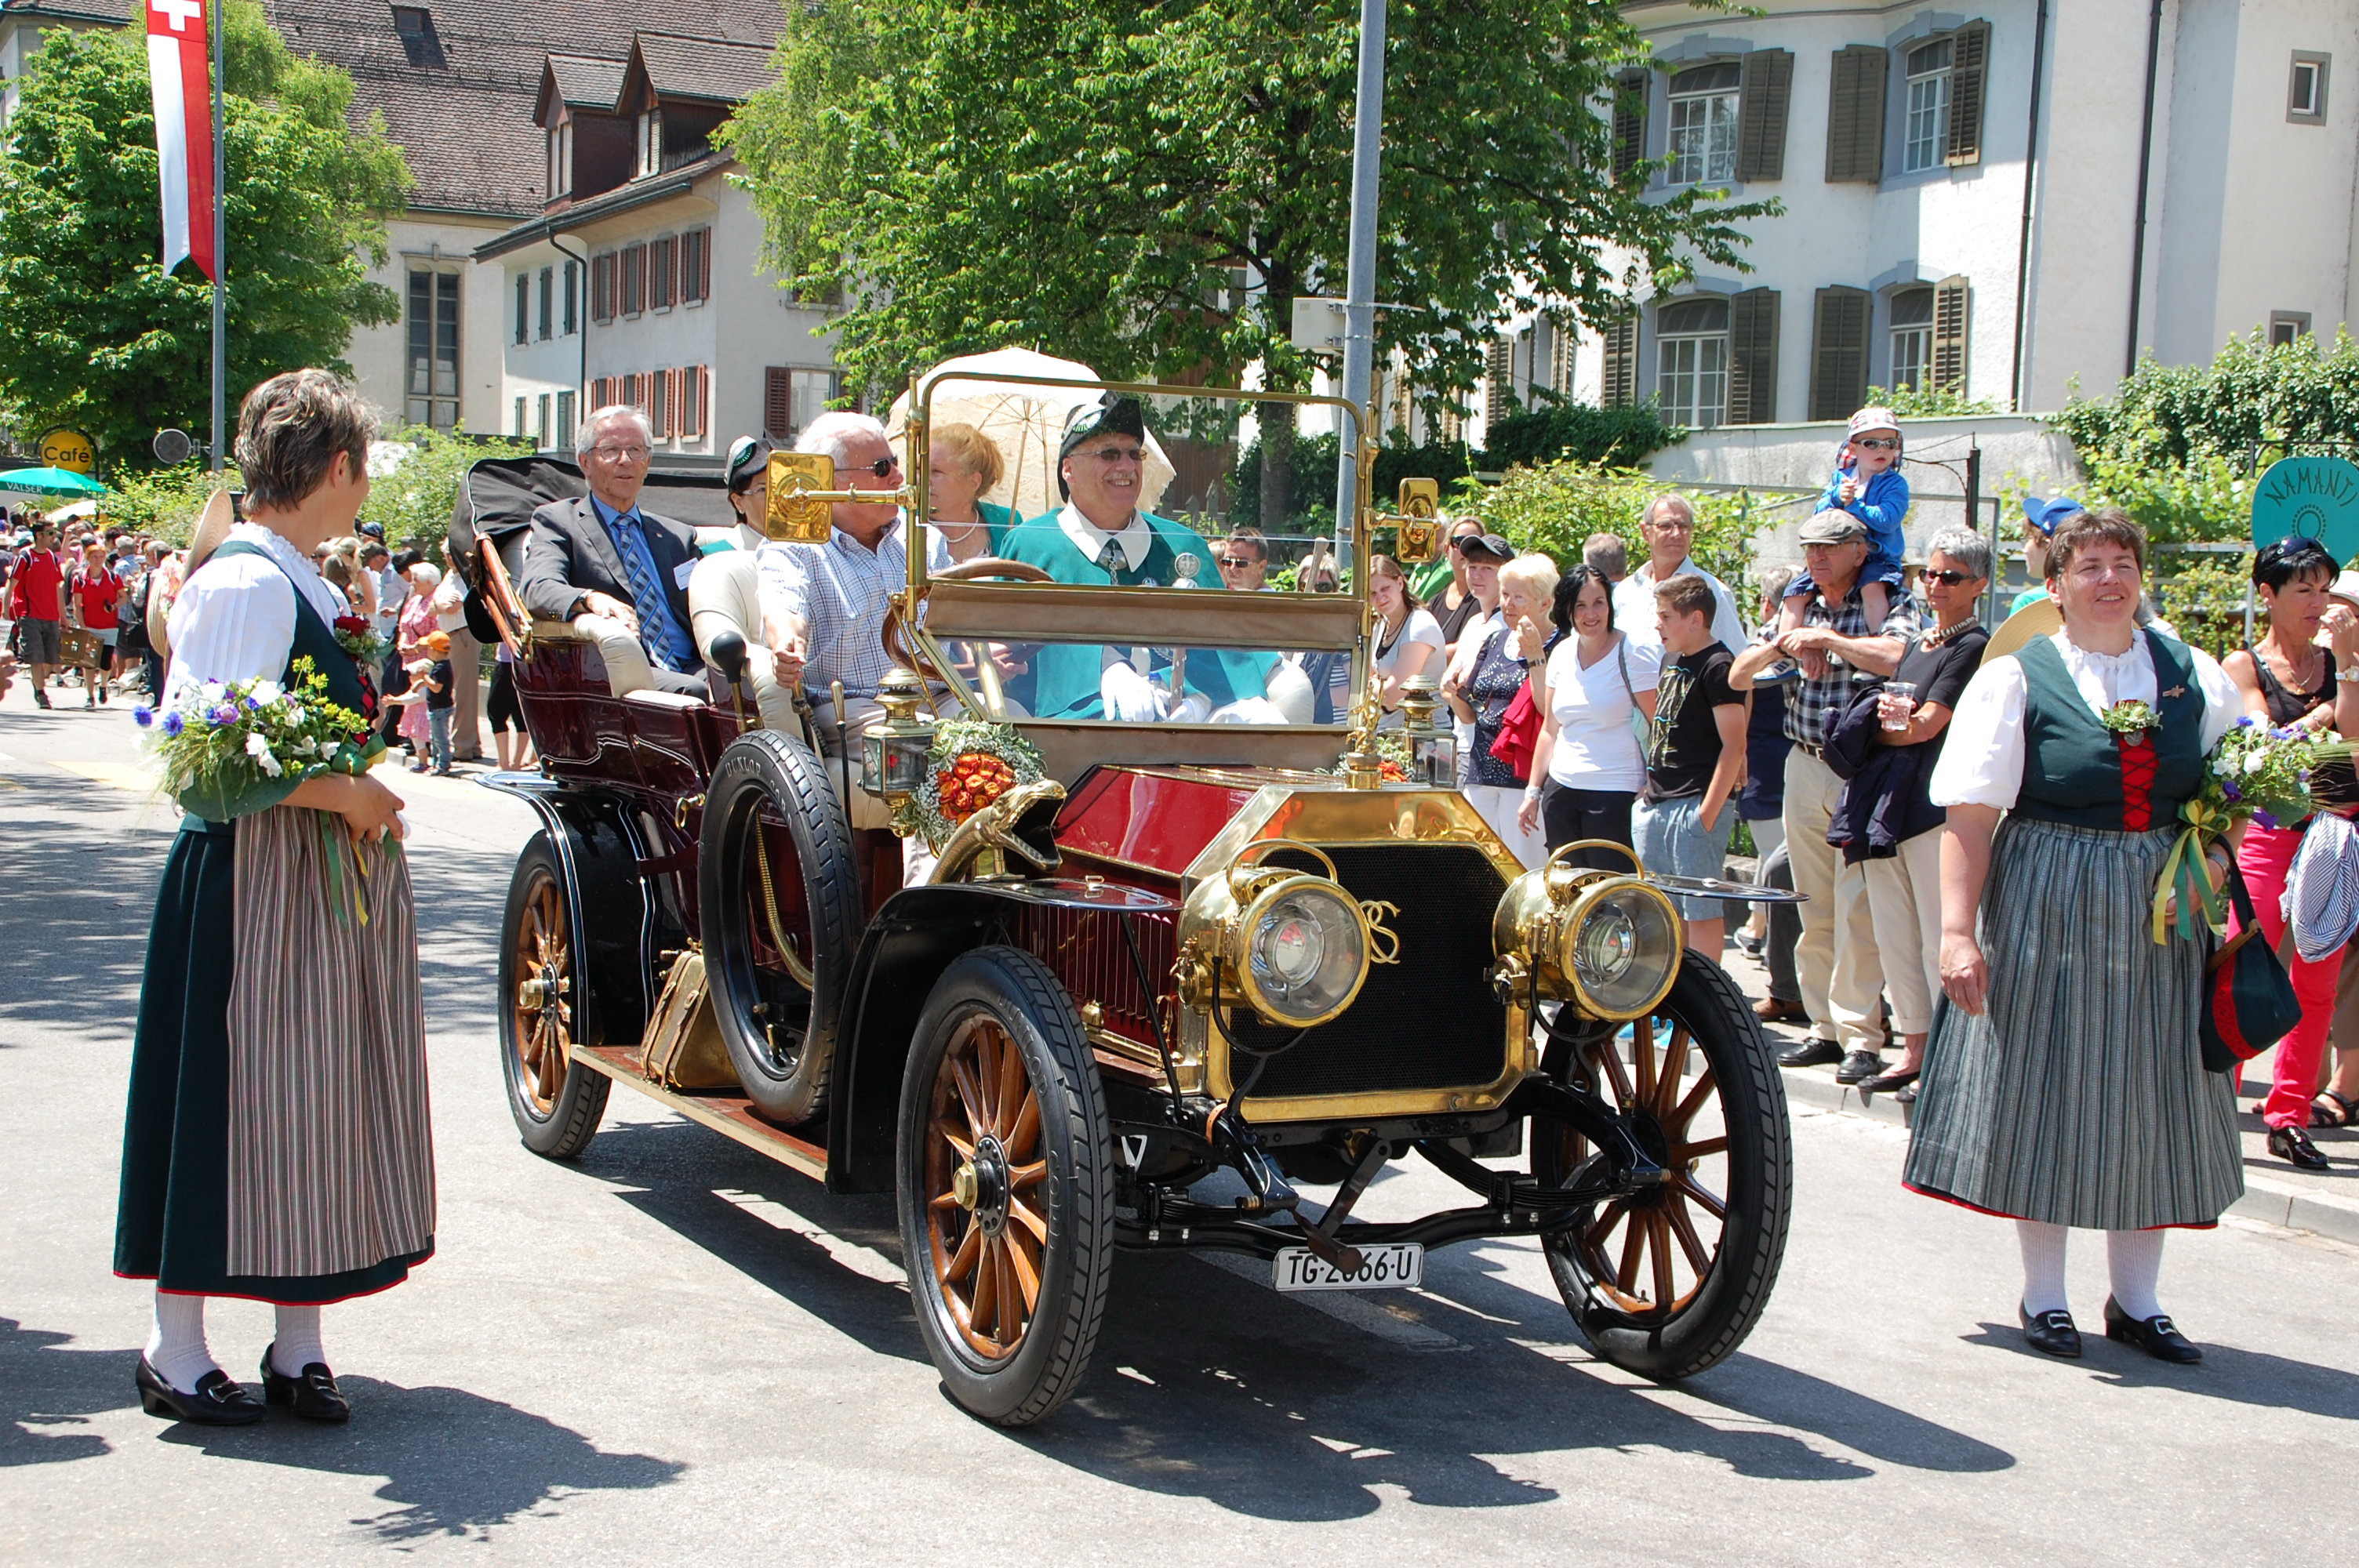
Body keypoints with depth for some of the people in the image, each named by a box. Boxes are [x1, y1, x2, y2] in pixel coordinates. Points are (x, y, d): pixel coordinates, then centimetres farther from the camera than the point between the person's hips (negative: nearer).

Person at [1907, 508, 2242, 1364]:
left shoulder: (2193, 677, 7)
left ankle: (2135, 1300, 20)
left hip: (2160, 912, 3)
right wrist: (1958, 930, -16)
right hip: (2046, 909, -3)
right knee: (2043, 1095, 3)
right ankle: (2044, 1295, 17)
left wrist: (2215, 860, -5)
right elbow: (1970, 814, -9)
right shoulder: (2016, 678, -4)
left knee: (2149, 1095, 7)